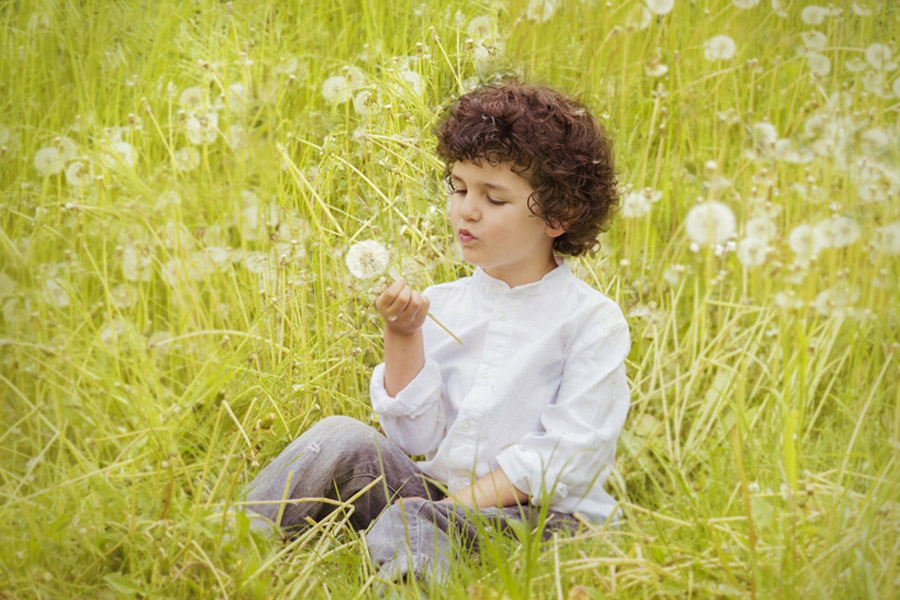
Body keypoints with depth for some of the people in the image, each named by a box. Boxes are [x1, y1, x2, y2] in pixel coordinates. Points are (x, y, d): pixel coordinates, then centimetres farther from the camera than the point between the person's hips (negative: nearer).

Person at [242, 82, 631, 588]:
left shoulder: (594, 321, -3)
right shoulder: (439, 306, 10)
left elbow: (568, 456, -11)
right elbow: (418, 439, 3)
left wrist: (462, 502, -17)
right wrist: (404, 338, -9)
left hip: (541, 517, -5)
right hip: (432, 497, 5)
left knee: (409, 521, -35)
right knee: (345, 440, -17)